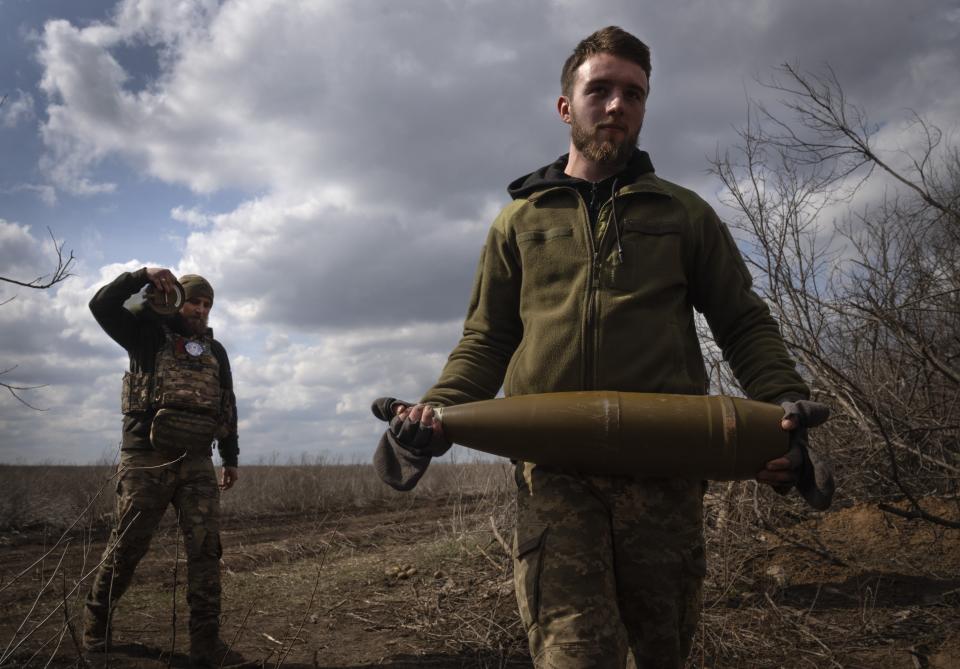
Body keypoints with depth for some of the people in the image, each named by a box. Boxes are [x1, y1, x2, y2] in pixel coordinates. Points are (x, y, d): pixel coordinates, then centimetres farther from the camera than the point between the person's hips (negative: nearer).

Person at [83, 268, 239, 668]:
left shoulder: (215, 351, 17)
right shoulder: (150, 333, 7)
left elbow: (227, 406, 19)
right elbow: (102, 306, -8)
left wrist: (230, 458, 17)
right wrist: (143, 276, -18)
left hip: (196, 462, 3)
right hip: (146, 459, -3)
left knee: (206, 550, -5)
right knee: (126, 547, 4)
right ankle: (96, 627, 28)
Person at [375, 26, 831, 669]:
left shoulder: (683, 213, 16)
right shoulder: (520, 221, 17)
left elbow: (745, 323, 13)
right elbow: (487, 339, 14)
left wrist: (785, 401, -6)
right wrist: (439, 408, -4)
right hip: (555, 469, 0)